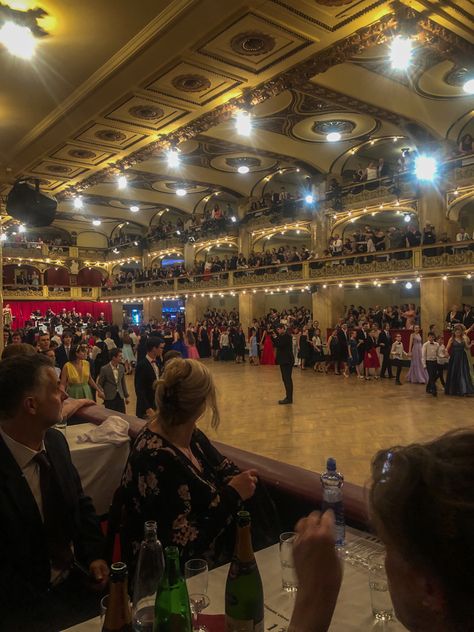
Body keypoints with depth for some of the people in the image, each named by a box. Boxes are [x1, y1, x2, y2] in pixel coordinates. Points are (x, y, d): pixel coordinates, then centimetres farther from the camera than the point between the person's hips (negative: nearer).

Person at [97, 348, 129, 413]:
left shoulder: (121, 367, 4)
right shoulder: (104, 369, -11)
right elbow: (99, 384, -2)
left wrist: (126, 396, 14)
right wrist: (102, 393, -16)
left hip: (120, 396, 4)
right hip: (109, 398, -4)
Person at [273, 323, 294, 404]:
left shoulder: (287, 336, -15)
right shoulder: (282, 336, 15)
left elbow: (279, 345, -23)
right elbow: (276, 345, 14)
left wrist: (275, 338, -12)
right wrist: (274, 338, 2)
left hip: (287, 361, -10)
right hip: (284, 360, 10)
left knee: (287, 379, -7)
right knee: (286, 379, 13)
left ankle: (289, 398, -3)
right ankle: (288, 397, 20)